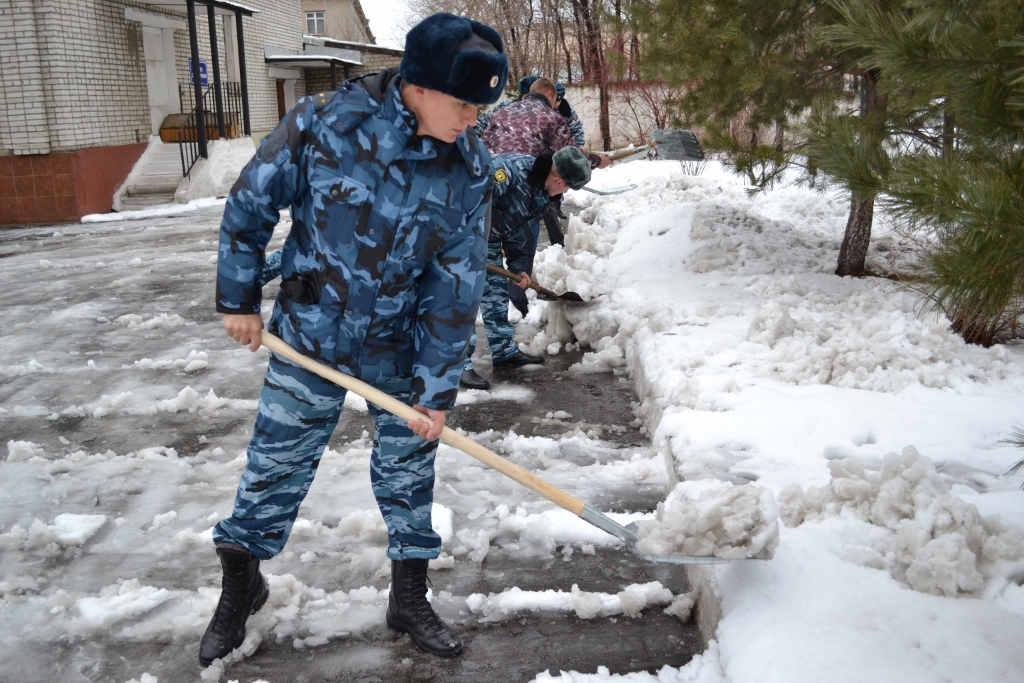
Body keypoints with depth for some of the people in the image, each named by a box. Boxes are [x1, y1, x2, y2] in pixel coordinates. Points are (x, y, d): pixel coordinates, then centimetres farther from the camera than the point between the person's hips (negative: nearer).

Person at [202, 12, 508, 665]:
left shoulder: (469, 167, -13)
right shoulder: (322, 124, -20)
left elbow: (456, 288, -10)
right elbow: (251, 203, -6)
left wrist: (436, 390, -10)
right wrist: (239, 300, 1)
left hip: (402, 348, 2)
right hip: (310, 334, -1)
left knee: (409, 469, 10)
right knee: (275, 465, 9)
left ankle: (410, 598, 32)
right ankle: (242, 585, 36)